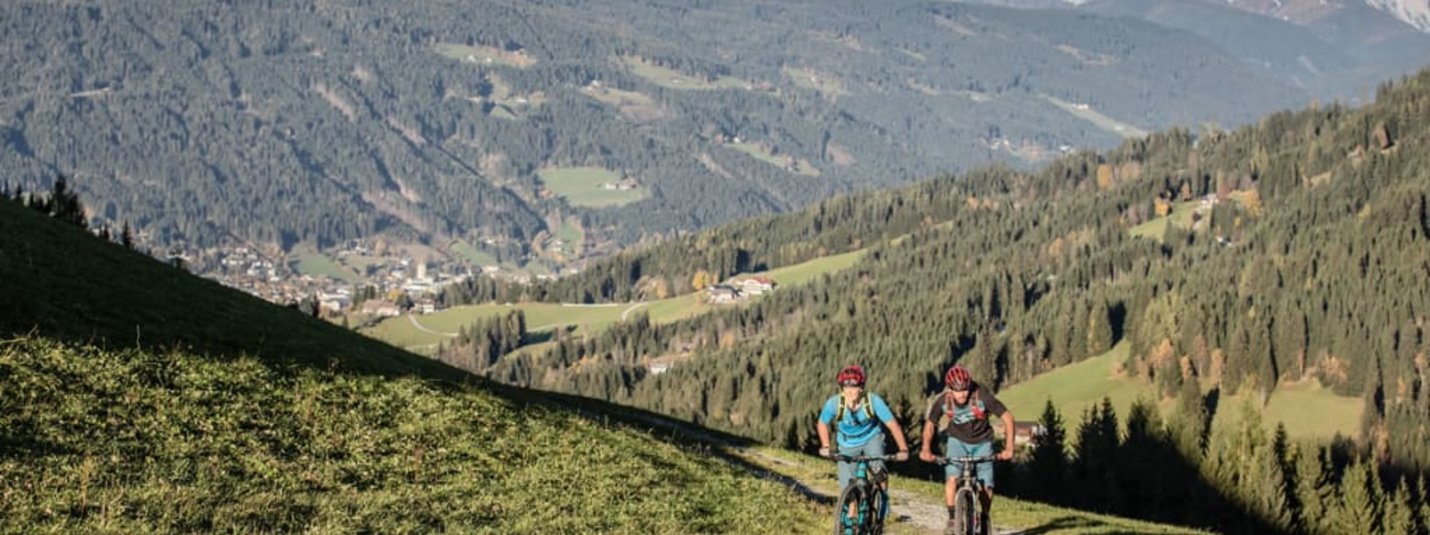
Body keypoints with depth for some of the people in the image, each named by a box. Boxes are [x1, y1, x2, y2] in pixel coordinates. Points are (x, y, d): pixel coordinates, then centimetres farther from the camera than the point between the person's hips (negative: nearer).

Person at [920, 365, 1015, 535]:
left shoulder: (982, 397, -28)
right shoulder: (942, 401, -21)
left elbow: (1007, 417, -20)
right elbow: (930, 424, -5)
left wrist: (1008, 448, -27)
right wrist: (926, 449, -20)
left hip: (982, 442, -1)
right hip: (957, 440, 1)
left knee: (986, 488, -10)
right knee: (952, 478, -24)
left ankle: (984, 517, 19)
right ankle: (952, 518, -8)